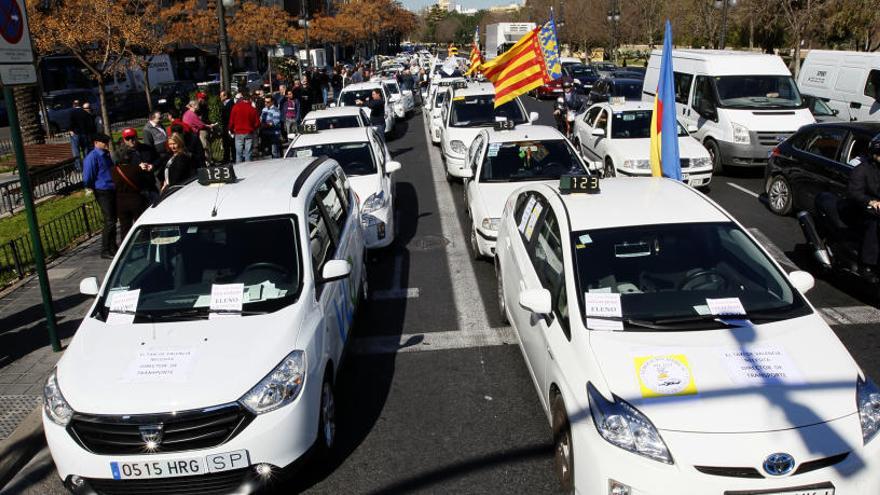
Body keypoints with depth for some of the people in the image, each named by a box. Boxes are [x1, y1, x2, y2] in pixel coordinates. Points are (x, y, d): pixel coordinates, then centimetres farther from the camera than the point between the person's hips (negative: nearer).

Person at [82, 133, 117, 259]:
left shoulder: (106, 154, 14)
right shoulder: (92, 157, -14)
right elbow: (87, 177, -15)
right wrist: (91, 188, -1)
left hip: (112, 191, 9)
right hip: (103, 192, -9)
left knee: (113, 220, 15)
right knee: (109, 222, -8)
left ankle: (113, 248, 26)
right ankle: (105, 251, 0)